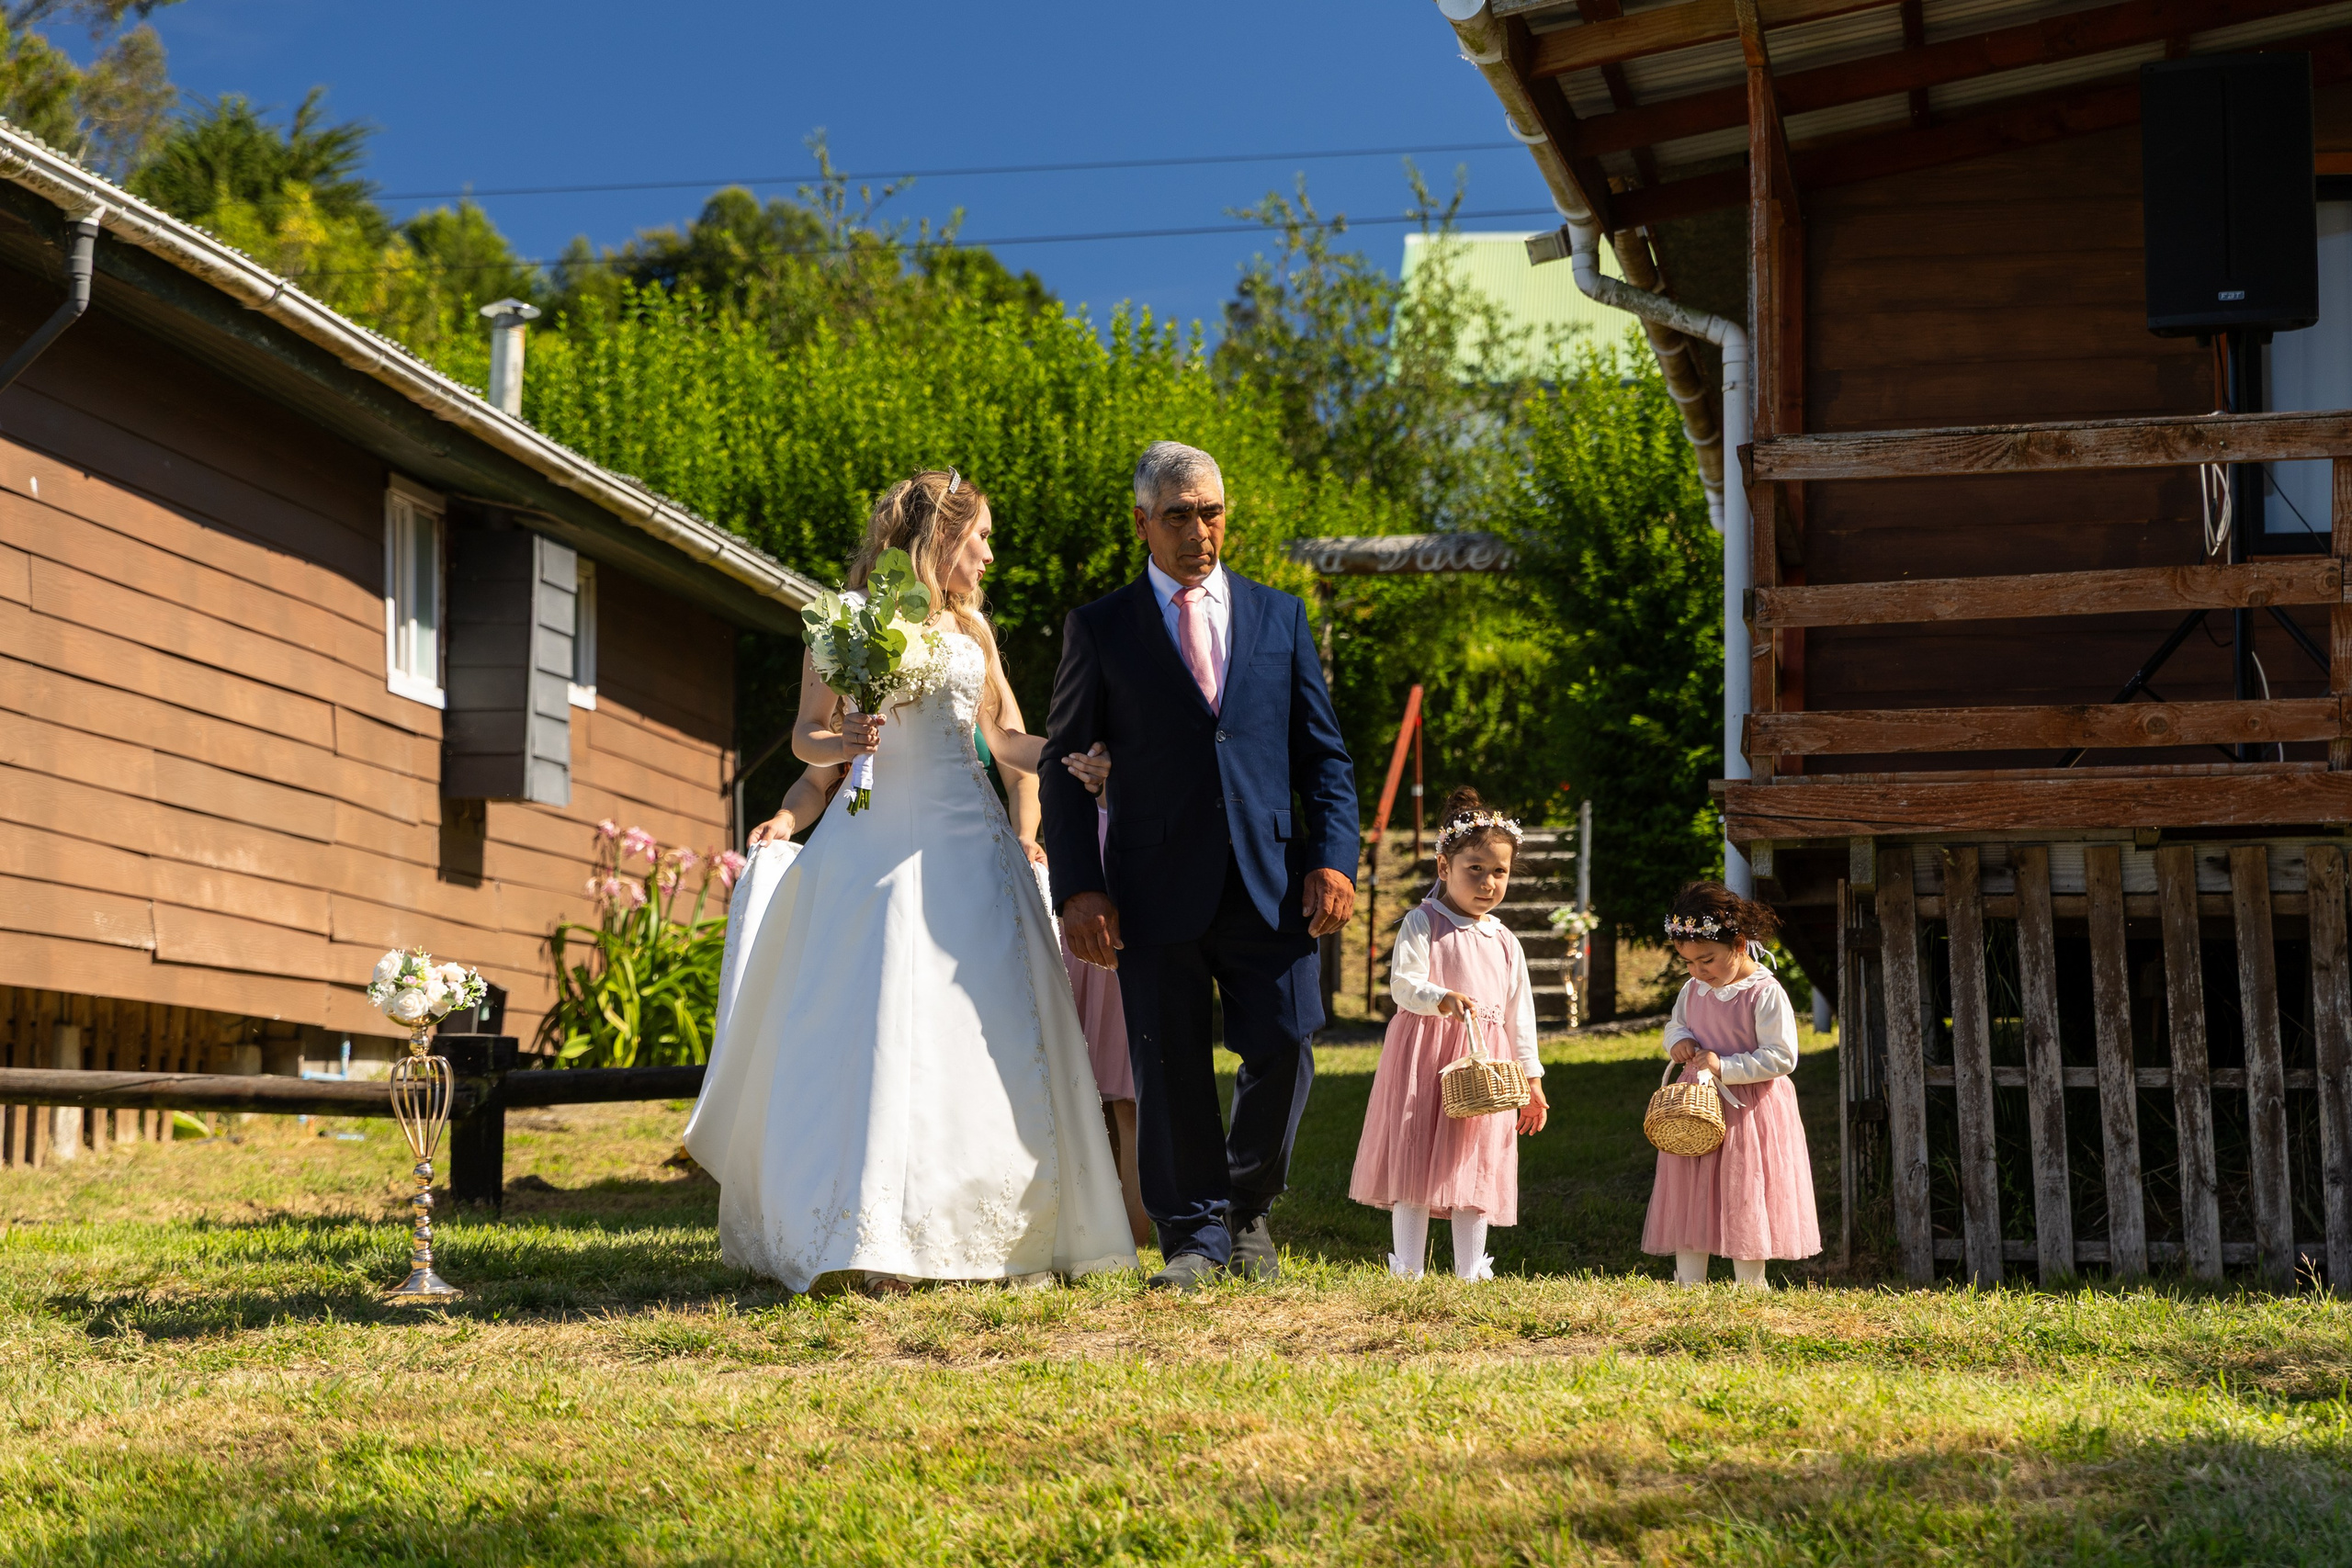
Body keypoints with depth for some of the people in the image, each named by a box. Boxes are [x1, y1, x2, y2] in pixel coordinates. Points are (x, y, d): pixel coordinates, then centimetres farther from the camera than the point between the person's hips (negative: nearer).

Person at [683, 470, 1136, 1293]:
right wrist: (840, 744, -19)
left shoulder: (970, 630, 13)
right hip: (876, 841, -3)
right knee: (877, 1029, -8)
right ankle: (872, 1237, -4)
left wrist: (1077, 760, 1)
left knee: (985, 1027, 0)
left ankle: (998, 1228, 11)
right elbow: (805, 735, 3)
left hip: (967, 846, 4)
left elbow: (1007, 739, 17)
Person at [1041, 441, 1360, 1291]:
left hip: (1268, 882, 2)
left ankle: (1247, 1208, 21)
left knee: (1286, 1047, -3)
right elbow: (1065, 764, 5)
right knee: (1170, 1064, -1)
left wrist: (1334, 857, -1)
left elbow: (1323, 752, 13)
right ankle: (1194, 1236, 12)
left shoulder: (1279, 616, 14)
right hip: (1157, 890, -2)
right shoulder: (1101, 628, 7)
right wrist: (1078, 888, -5)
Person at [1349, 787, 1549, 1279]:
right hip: (1425, 1059, -5)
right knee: (1415, 1161, -5)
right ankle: (1407, 1272, -1)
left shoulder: (1505, 943, 15)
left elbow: (1520, 1014, 17)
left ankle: (1470, 1272, 10)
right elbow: (1403, 983, -11)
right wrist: (1441, 999, -31)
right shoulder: (1421, 924, 0)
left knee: (1477, 1166, 5)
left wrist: (1531, 1080, 16)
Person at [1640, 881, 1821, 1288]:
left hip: (1748, 1113, -6)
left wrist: (1725, 1067, -22)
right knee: (1688, 1197, 7)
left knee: (1745, 1199, 1)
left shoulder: (1766, 994, -15)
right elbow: (1675, 1023, 23)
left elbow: (1781, 1058, -18)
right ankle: (1688, 1283, 14)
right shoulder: (1693, 990, 5)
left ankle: (1750, 1286, 10)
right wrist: (1679, 1040, -2)